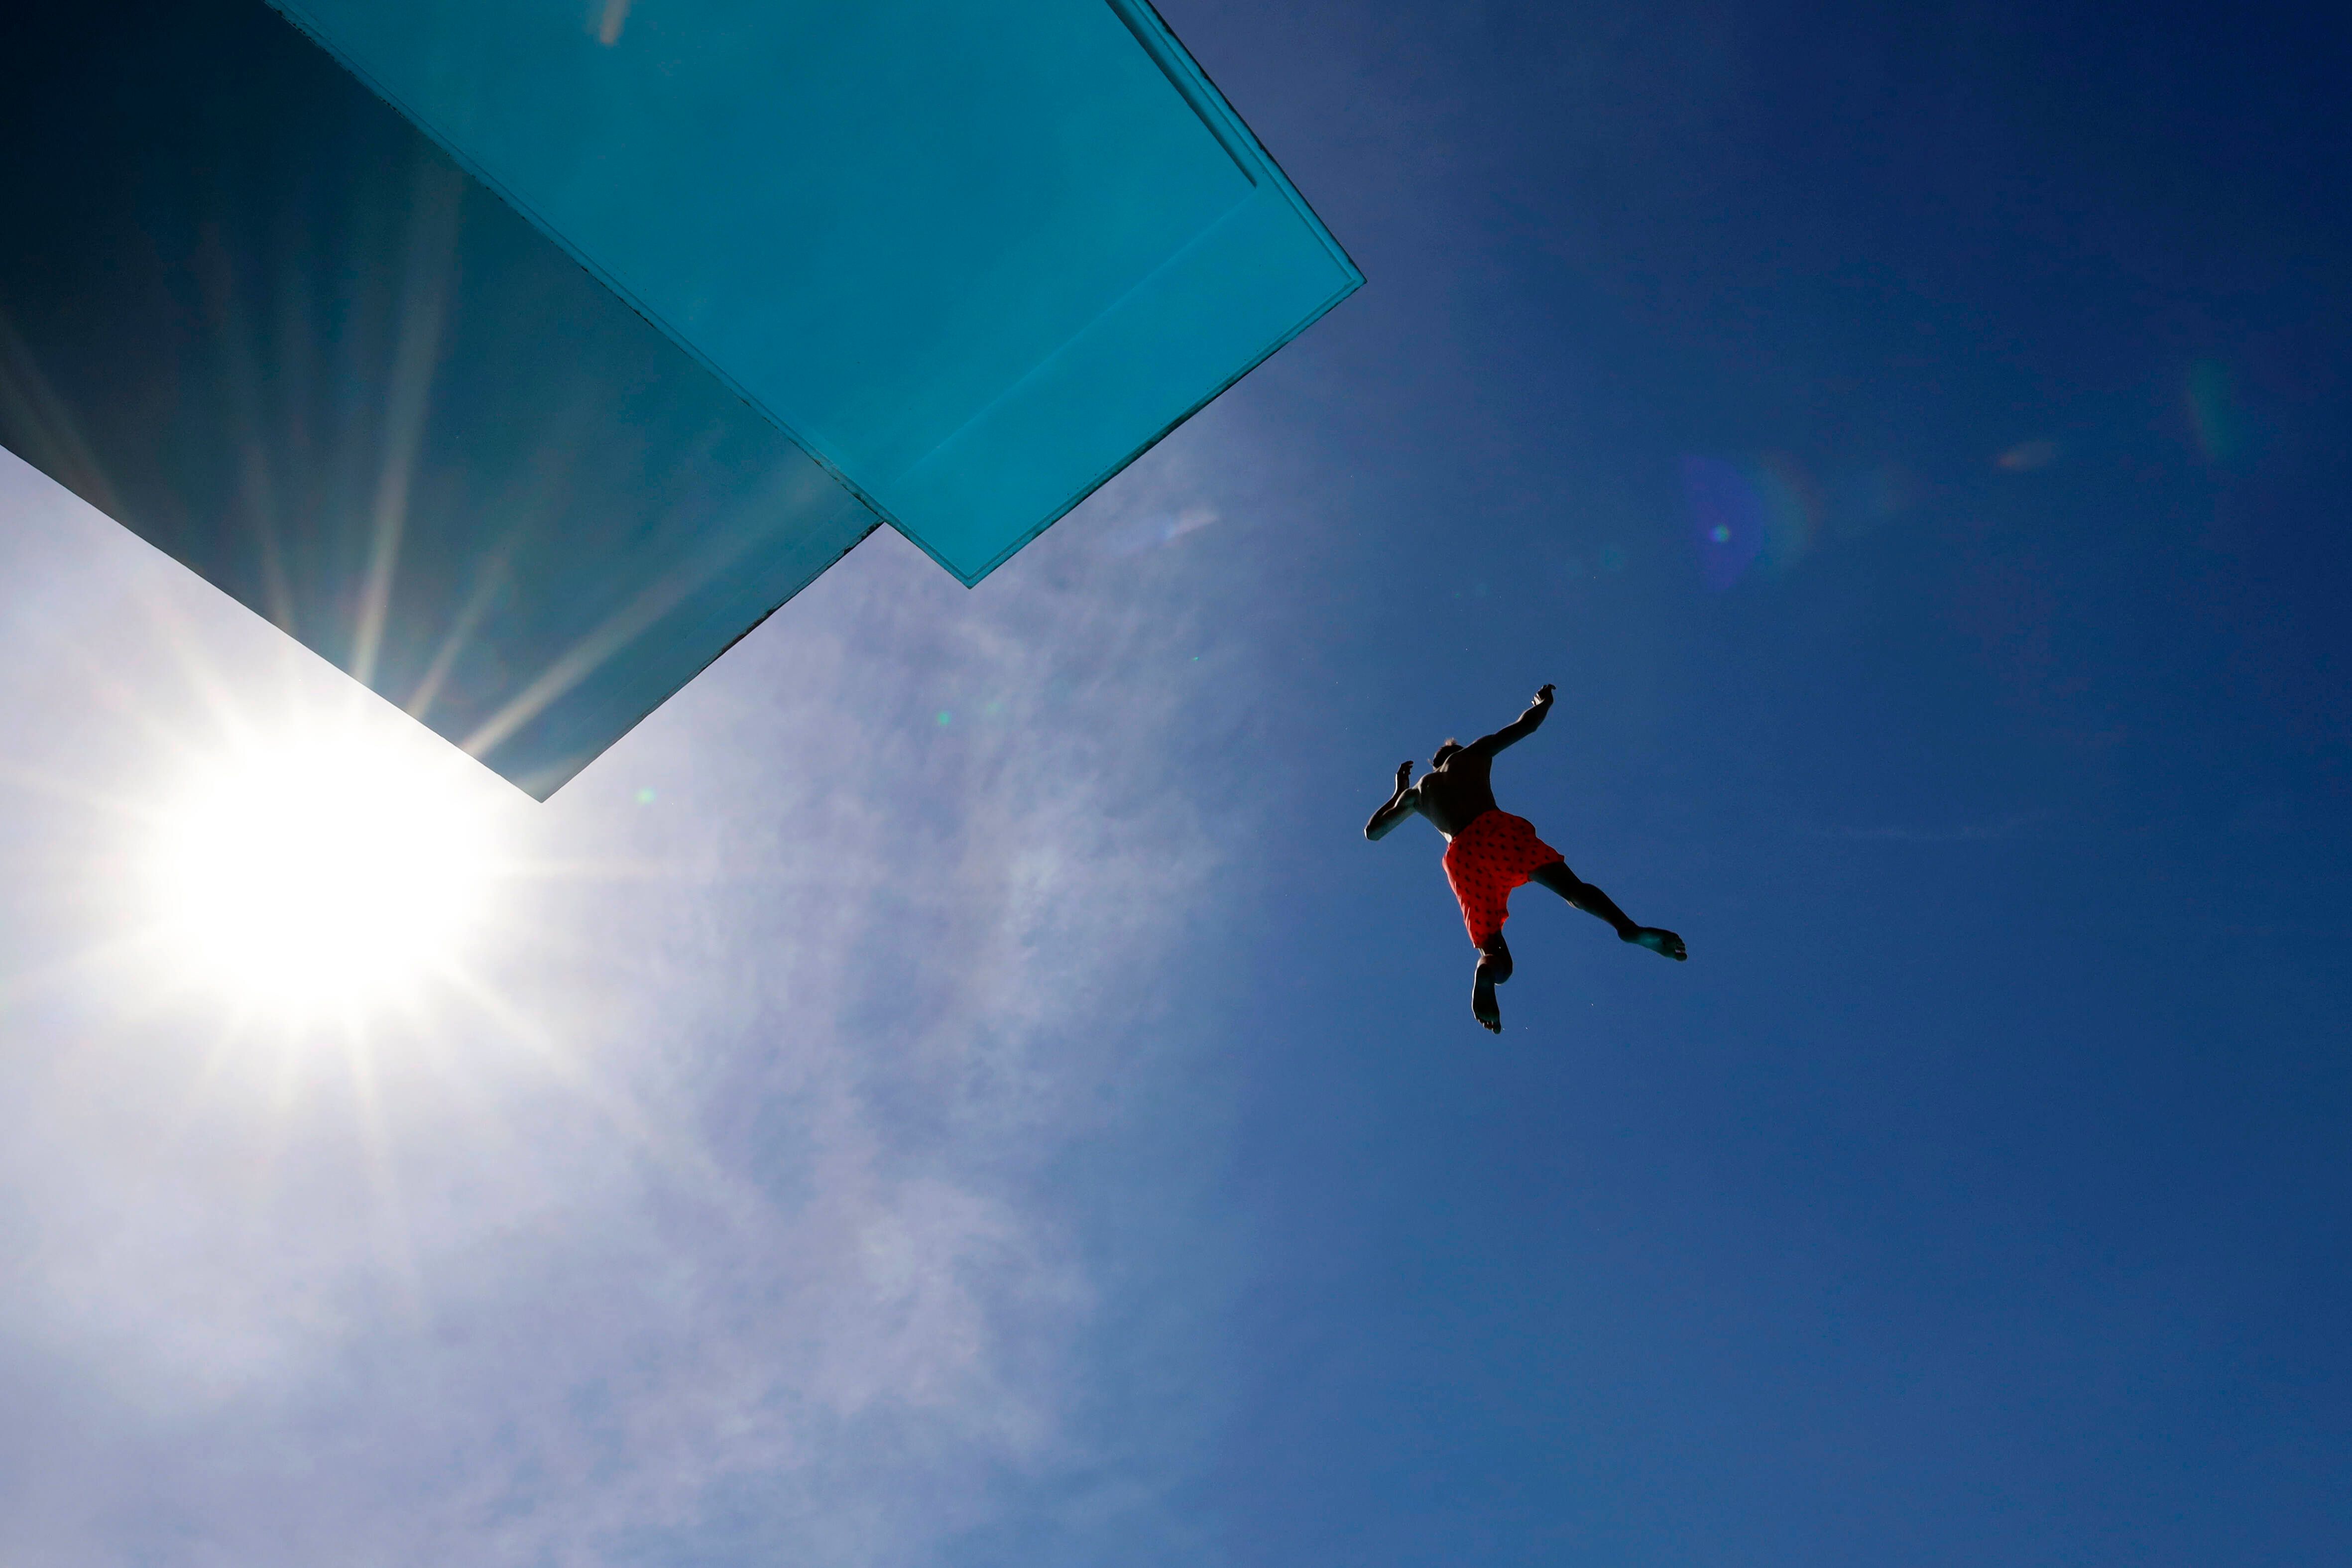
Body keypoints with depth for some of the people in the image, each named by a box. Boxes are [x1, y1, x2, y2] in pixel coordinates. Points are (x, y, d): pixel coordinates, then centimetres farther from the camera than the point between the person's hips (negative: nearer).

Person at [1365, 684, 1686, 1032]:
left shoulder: (1417, 791, 33)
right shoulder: (1472, 754, 29)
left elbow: (1372, 831, 41)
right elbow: (1527, 725, 31)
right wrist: (1543, 703, 53)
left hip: (1461, 855, 2)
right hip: (1497, 829, -1)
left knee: (1494, 951, 2)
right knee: (1571, 887, -7)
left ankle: (1487, 969, -37)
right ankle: (1628, 927, -40)